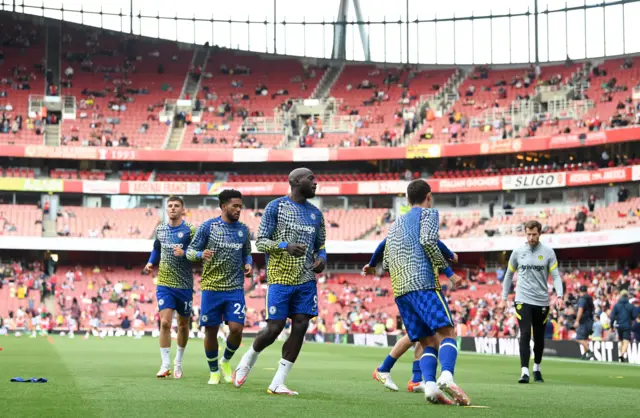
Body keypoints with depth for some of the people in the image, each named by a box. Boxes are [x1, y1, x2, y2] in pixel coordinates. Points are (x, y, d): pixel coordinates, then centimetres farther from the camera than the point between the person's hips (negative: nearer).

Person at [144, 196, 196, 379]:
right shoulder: (160, 229, 6)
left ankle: (178, 362, 30)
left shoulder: (190, 230, -7)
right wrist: (151, 263, 8)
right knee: (164, 323, -12)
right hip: (164, 284, 2)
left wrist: (184, 253, -26)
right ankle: (165, 365, -6)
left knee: (183, 325, 11)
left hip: (184, 285, -2)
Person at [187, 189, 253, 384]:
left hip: (235, 288, 2)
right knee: (211, 331, 3)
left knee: (236, 329, -10)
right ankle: (214, 371, 21)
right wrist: (201, 254, -22)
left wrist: (248, 264, -2)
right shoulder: (208, 227, -3)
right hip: (211, 287, -2)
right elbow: (190, 251, 0)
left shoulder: (243, 229, 8)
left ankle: (226, 361, 19)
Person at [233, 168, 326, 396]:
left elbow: (320, 245, 21)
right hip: (280, 278, -5)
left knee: (300, 327, -4)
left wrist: (321, 258, -2)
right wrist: (286, 246, -23)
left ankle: (277, 383, 2)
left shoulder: (316, 214, 13)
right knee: (274, 328, -7)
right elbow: (260, 242, -6)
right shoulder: (276, 207, -4)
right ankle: (247, 361, 24)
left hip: (306, 281, 5)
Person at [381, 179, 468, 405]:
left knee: (428, 342, 5)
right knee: (447, 333, -12)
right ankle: (447, 376, -38)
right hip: (423, 283, -6)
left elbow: (386, 264, 26)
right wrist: (448, 271, -5)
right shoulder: (429, 213, 10)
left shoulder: (396, 224, 29)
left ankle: (429, 385, -20)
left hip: (399, 290, 6)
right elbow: (428, 241, -9)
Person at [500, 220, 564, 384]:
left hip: (542, 301, 1)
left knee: (539, 338, 10)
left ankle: (537, 368, 30)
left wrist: (559, 296, -17)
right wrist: (504, 298, 10)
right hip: (523, 300, -1)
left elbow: (556, 275, -3)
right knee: (525, 335, -14)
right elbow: (509, 275, 13)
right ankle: (525, 372, -15)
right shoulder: (518, 252, 4)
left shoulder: (548, 252, 0)